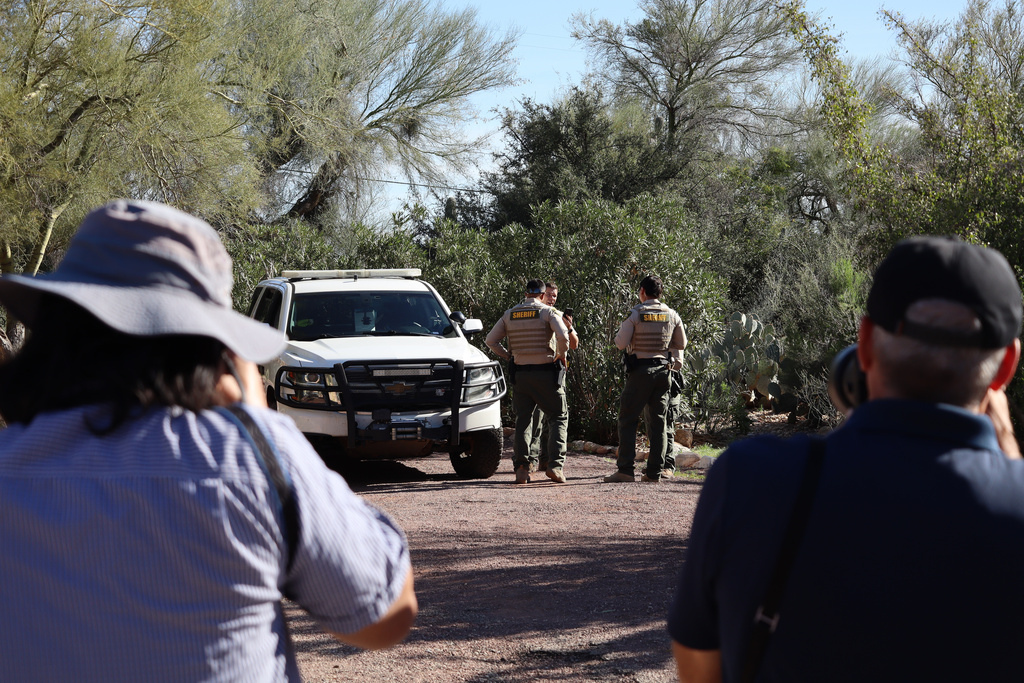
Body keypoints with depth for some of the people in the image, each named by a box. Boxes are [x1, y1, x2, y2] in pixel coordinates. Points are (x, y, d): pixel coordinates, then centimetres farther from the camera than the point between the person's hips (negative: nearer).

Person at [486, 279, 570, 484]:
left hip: (520, 373, 3)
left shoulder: (510, 314, 8)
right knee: (557, 418, 6)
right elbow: (563, 336, -19)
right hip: (546, 373, -3)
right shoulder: (548, 312, -5)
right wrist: (561, 355, -2)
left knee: (522, 420, 12)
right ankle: (556, 464, -8)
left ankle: (521, 467, 2)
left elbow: (490, 340, 7)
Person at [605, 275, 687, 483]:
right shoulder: (671, 315, 5)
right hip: (663, 370, 4)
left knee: (627, 420, 0)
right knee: (658, 422, 9)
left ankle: (625, 469, -8)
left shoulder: (635, 314, -9)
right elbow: (681, 344, 14)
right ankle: (654, 471, 7)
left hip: (639, 371, -4)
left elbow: (620, 344, -9)